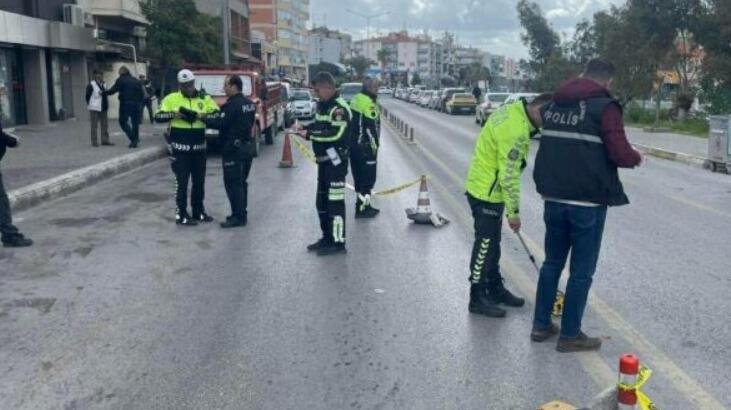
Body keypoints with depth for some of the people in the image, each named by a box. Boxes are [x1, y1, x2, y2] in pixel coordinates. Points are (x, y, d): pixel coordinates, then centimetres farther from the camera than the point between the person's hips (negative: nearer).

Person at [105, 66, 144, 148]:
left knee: (123, 121, 4)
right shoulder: (136, 81, 13)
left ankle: (133, 138, -12)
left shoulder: (121, 80, -3)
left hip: (125, 104, -5)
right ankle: (135, 141, 8)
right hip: (136, 105, 5)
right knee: (135, 123, 9)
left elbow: (112, 91, -5)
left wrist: (104, 92, 10)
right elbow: (142, 94, 11)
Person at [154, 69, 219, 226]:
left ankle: (198, 211, 27)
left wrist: (204, 116, -19)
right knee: (181, 181, -1)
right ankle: (181, 215, 6)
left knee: (199, 181, 13)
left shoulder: (205, 99, 6)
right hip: (180, 147, -3)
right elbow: (158, 117, -2)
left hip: (199, 147, 3)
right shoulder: (171, 98, 1)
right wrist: (173, 114, -19)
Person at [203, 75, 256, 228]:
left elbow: (220, 123, -21)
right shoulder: (249, 104, 11)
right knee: (241, 182, 15)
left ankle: (238, 217, -3)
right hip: (247, 146, 9)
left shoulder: (232, 105, -17)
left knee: (232, 183, -4)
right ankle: (241, 214, 21)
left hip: (233, 149, -9)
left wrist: (203, 118, -6)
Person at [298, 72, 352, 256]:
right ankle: (327, 237, 28)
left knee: (335, 201, -7)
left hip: (335, 161, -10)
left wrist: (310, 134, -21)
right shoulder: (323, 105, 13)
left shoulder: (339, 108, -18)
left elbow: (335, 134, -26)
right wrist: (304, 127, 6)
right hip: (324, 160, 10)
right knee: (322, 201, 17)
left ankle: (338, 242, 0)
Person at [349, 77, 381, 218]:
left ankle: (364, 204, 26)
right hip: (365, 146, -10)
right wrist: (374, 146, -15)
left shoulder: (356, 99, 13)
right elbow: (371, 128, -20)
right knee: (368, 178, -2)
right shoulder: (369, 103, -17)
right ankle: (362, 208, 0)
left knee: (360, 177, 17)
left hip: (353, 144, 10)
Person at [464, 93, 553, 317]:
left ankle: (495, 289, 31)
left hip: (484, 188, 10)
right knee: (485, 245, -1)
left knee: (492, 243, 18)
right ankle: (477, 298, 10)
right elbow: (509, 176, -23)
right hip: (486, 193, -10)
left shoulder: (512, 110, 5)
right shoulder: (516, 131, -26)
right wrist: (514, 212, -15)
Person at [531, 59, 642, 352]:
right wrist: (636, 158, 3)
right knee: (581, 271, 4)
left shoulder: (553, 104, 11)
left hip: (554, 198, 6)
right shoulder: (605, 107, -11)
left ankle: (541, 325, 24)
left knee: (552, 263, 17)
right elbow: (620, 154, -16)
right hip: (588, 202, -6)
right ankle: (570, 335, 12)